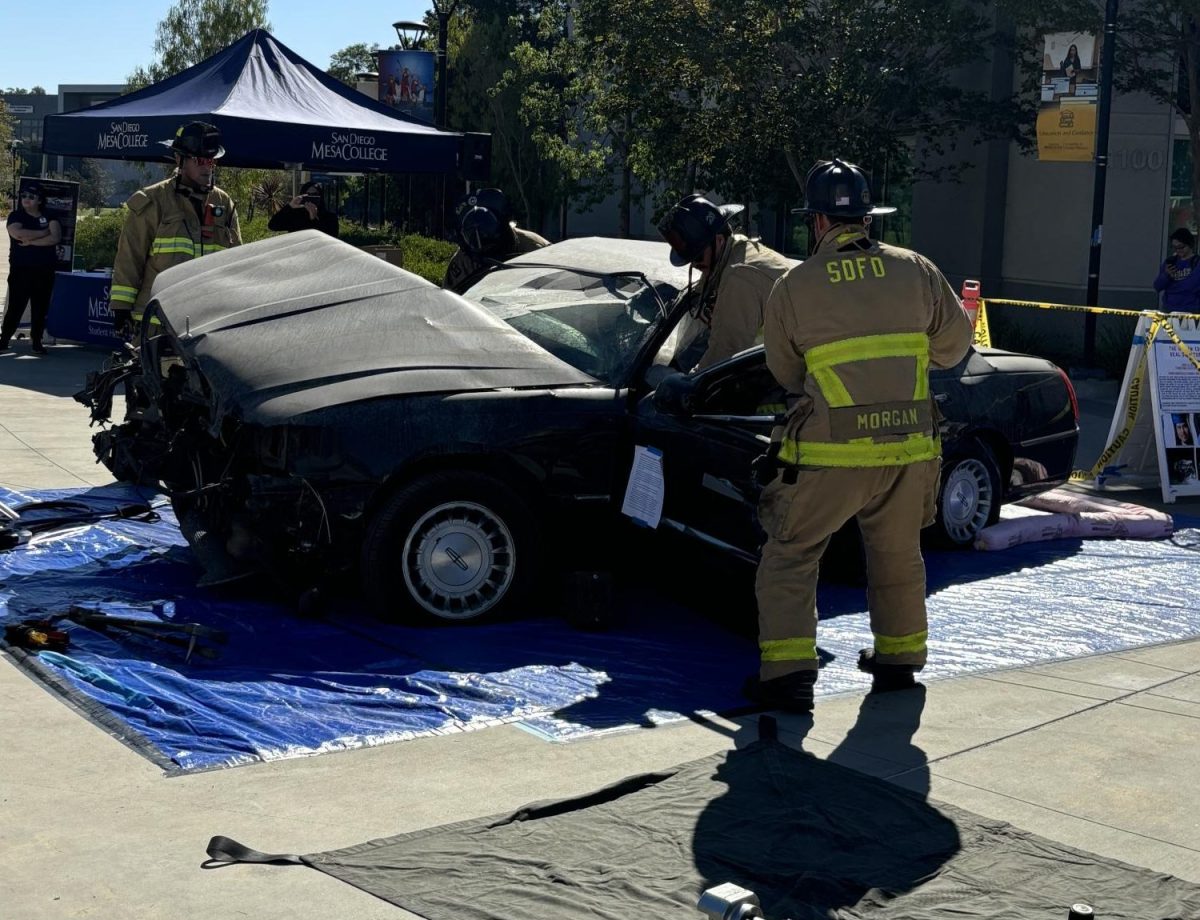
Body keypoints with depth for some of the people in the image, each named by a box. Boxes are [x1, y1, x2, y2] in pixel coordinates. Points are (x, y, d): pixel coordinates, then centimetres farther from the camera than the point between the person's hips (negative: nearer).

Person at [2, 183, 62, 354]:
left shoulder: (50, 218, 8)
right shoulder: (16, 216, 3)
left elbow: (55, 238, -11)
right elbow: (17, 233, -19)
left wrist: (31, 241, -15)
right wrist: (43, 232, -12)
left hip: (45, 271, 2)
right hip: (21, 270, -2)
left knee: (40, 308, 4)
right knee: (15, 307, -5)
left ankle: (36, 342, 12)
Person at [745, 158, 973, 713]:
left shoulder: (793, 287, -3)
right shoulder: (917, 271, 3)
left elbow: (785, 373, 9)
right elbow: (954, 345, 15)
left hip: (830, 454, -3)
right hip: (910, 449, 4)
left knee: (789, 558, 7)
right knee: (898, 557, 21)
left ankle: (788, 673, -1)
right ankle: (898, 660, 35)